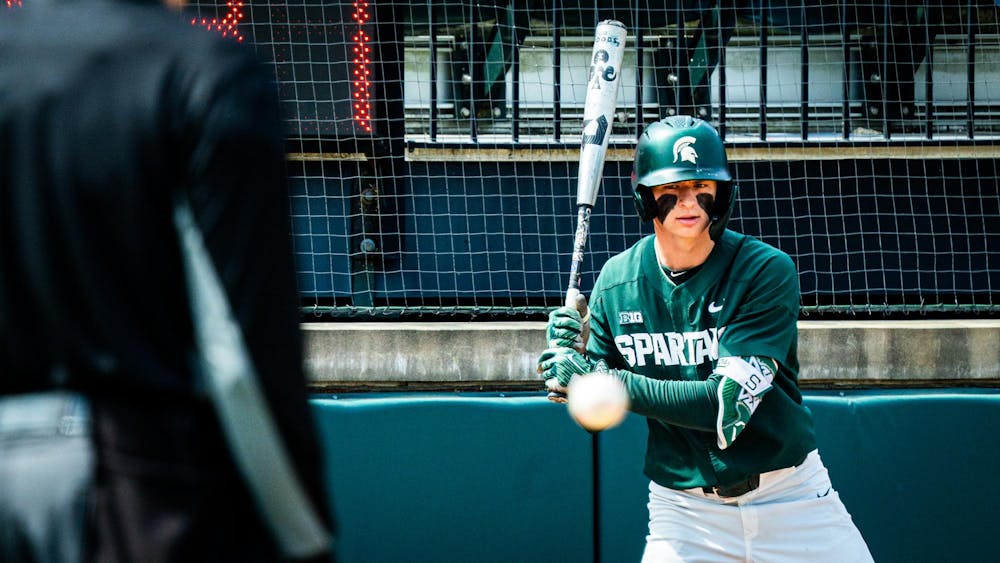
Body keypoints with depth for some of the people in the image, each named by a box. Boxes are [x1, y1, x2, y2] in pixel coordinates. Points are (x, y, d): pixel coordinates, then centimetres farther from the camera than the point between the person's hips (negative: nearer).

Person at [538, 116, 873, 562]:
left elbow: (728, 405, -23)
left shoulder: (766, 270, -14)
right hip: (684, 507, 2)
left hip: (790, 497, -1)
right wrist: (573, 356, -18)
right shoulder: (617, 281, -4)